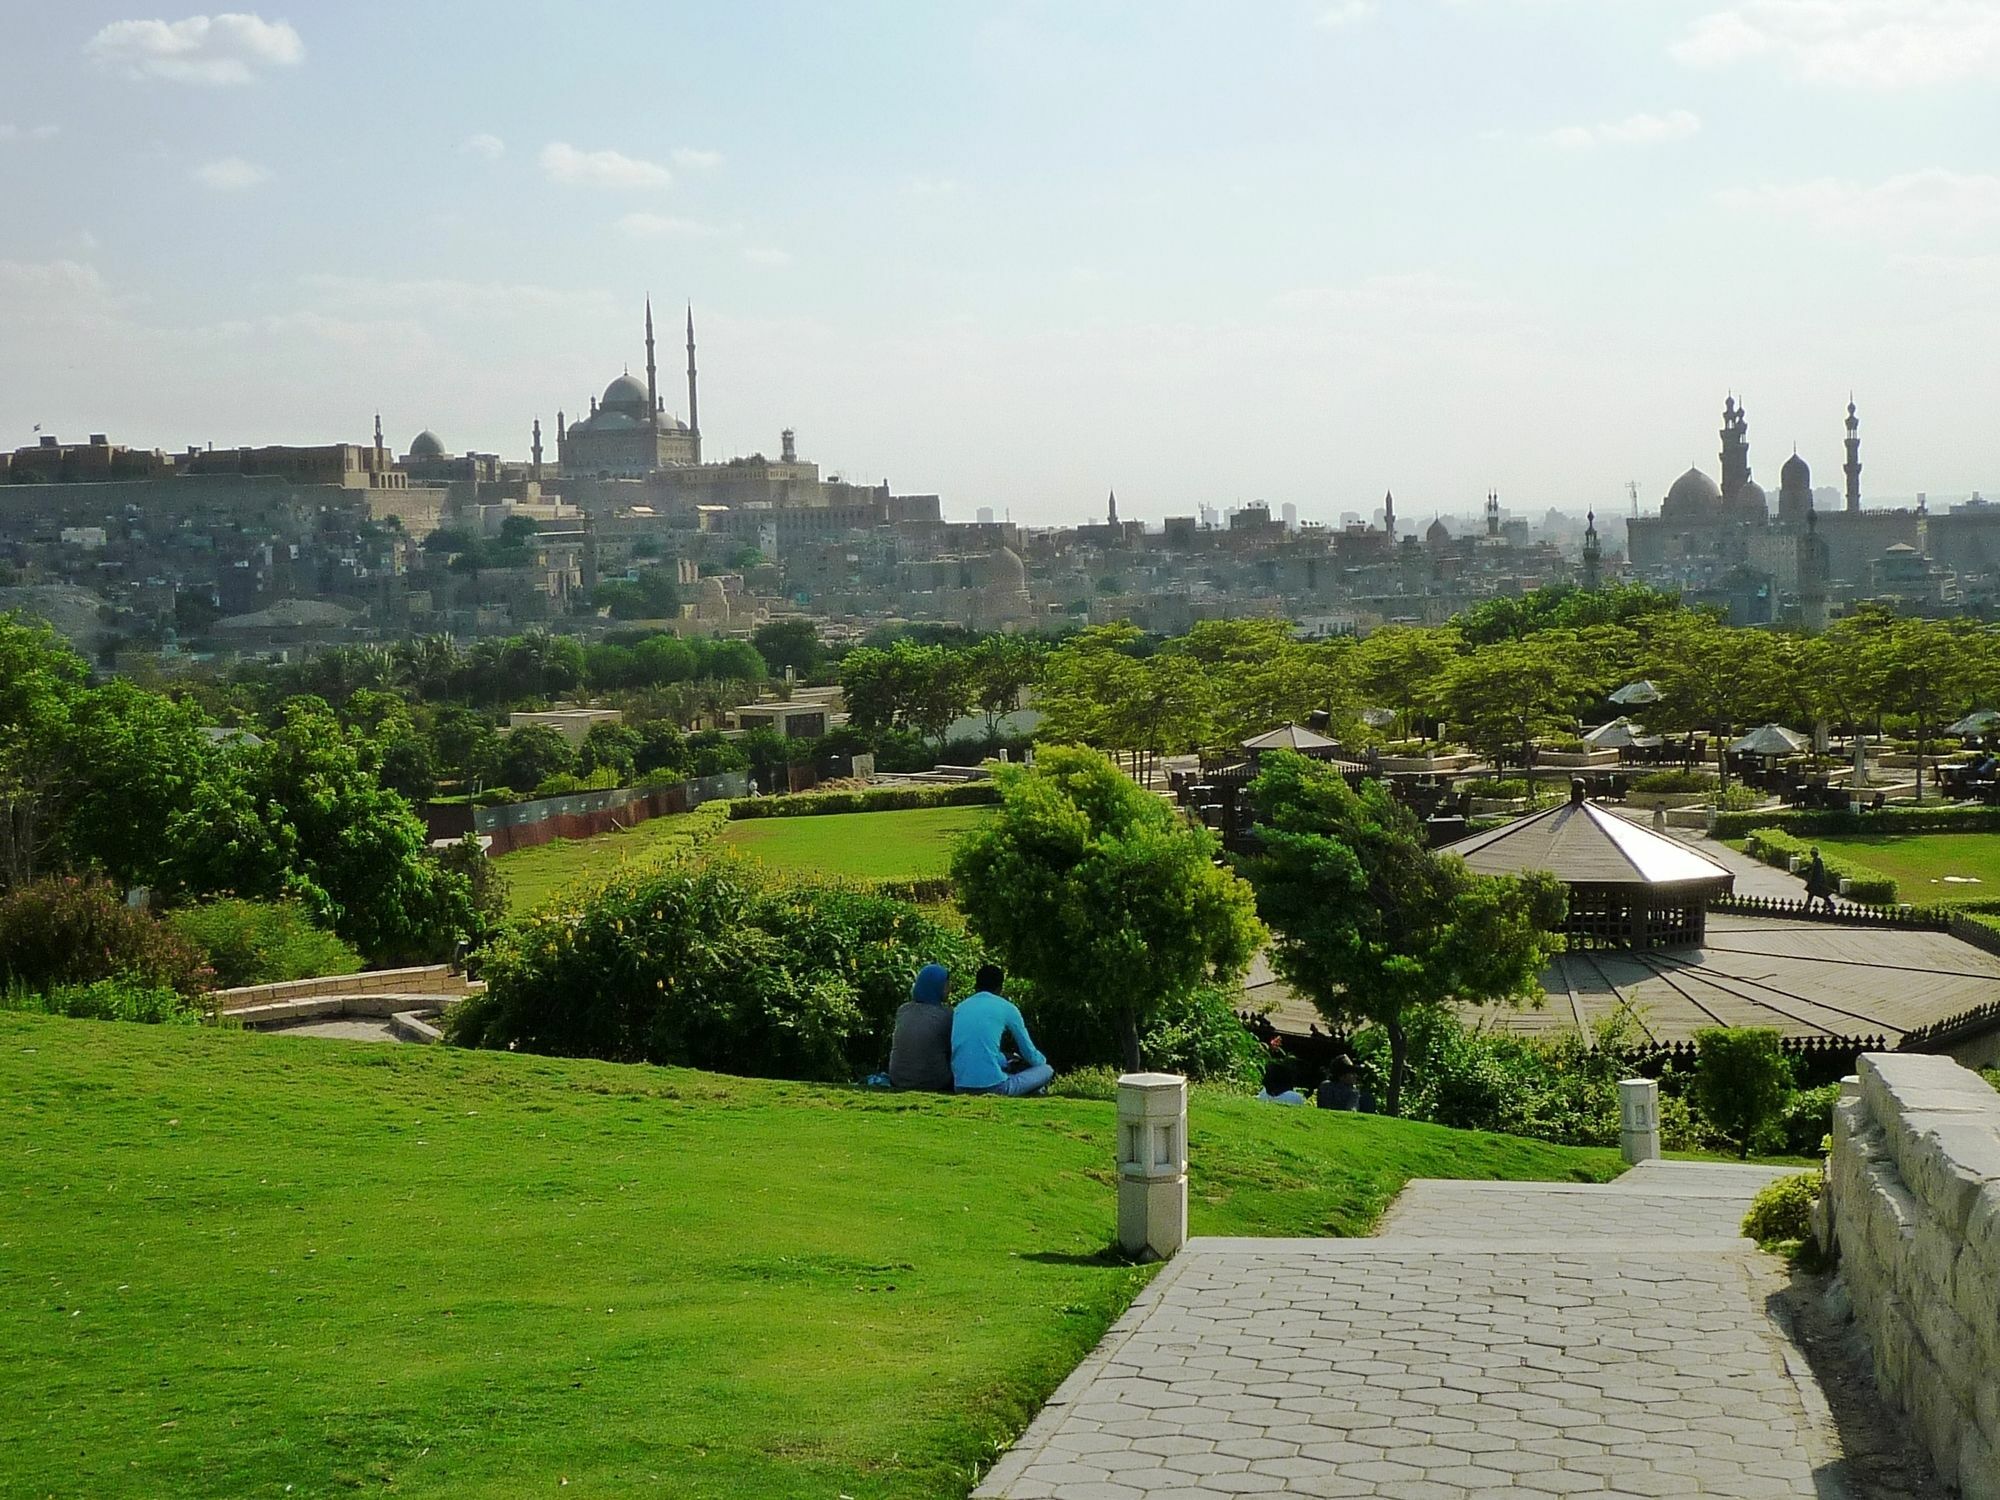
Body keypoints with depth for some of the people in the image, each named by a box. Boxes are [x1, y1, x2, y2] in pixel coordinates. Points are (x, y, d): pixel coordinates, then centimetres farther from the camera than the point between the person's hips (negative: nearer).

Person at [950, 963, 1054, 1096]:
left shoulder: (960, 1008, 16)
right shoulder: (1007, 1008, 3)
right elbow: (1031, 1055, 11)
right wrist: (1042, 1060, 35)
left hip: (961, 1087, 5)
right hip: (992, 1085, -5)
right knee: (1046, 1070, 19)